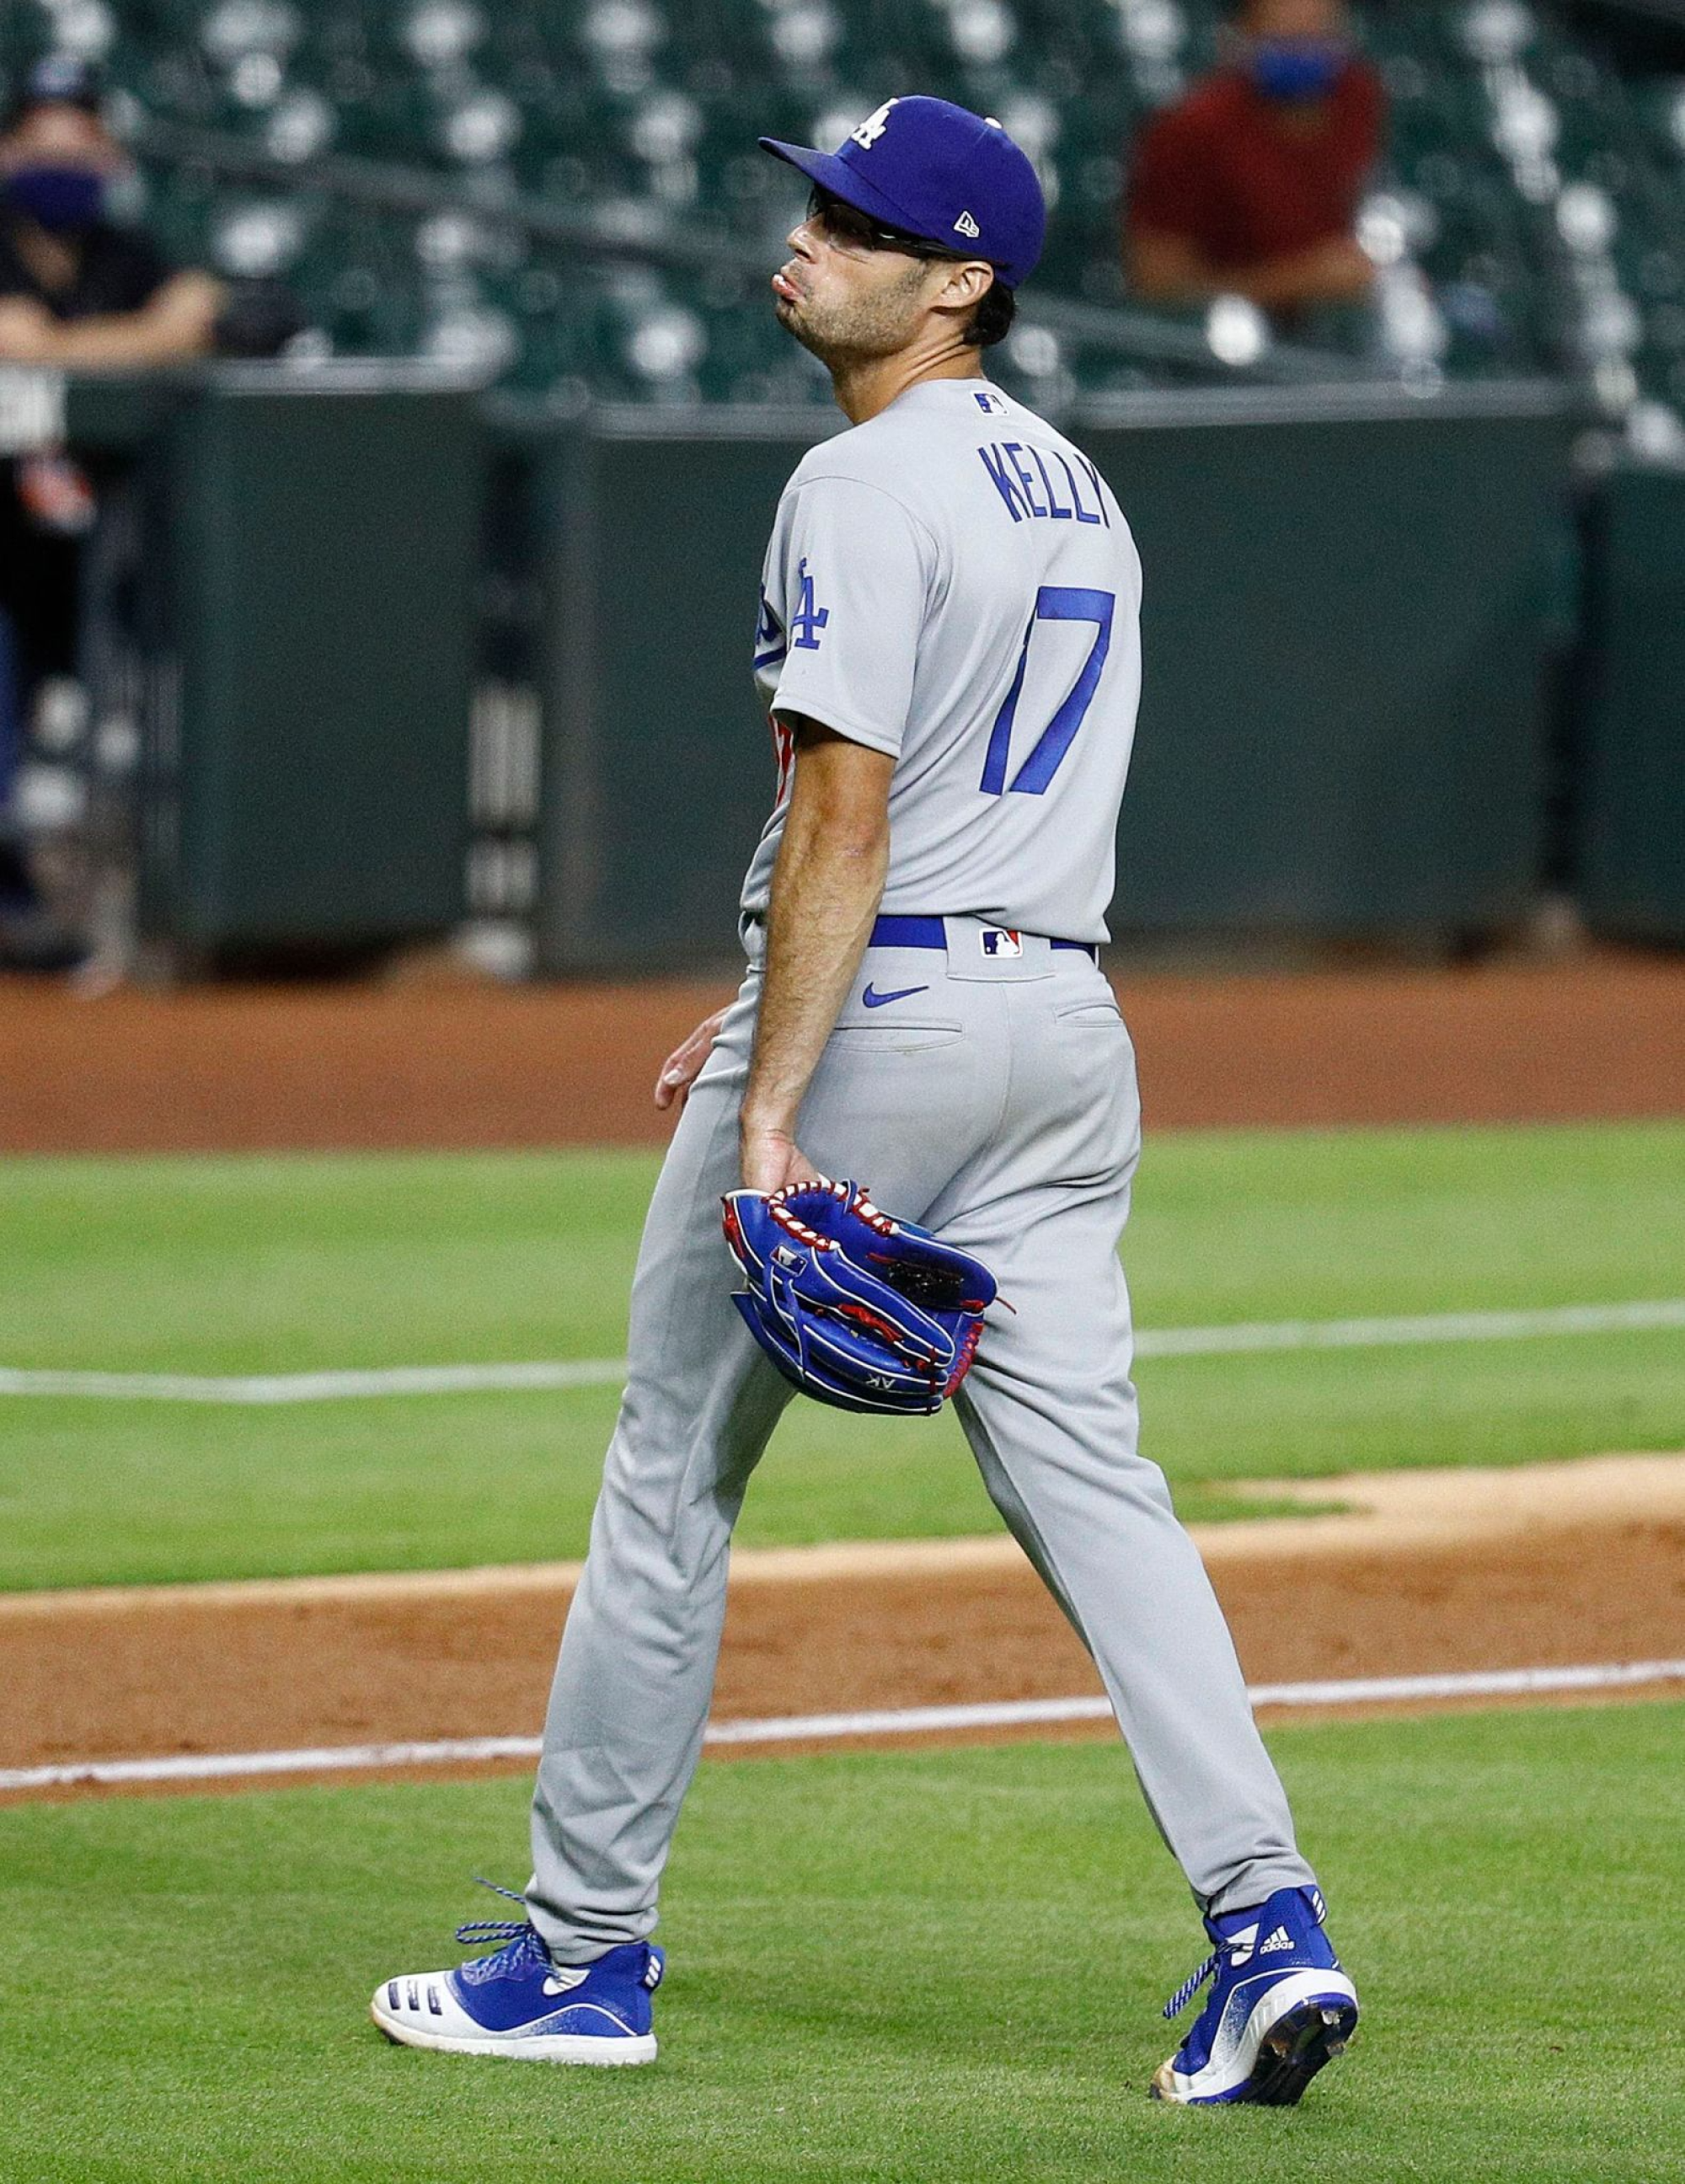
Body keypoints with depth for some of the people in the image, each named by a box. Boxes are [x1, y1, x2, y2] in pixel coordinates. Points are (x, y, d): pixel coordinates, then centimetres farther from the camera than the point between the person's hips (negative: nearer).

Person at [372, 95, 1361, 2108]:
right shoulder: (1073, 490, 16)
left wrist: (775, 1109, -23)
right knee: (1088, 1477, 2)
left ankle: (583, 1951, 11)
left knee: (673, 1479, 5)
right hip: (1062, 1015, 8)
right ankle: (1268, 1921, -12)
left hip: (876, 1020, -8)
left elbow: (845, 818, -20)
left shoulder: (869, 488, -13)